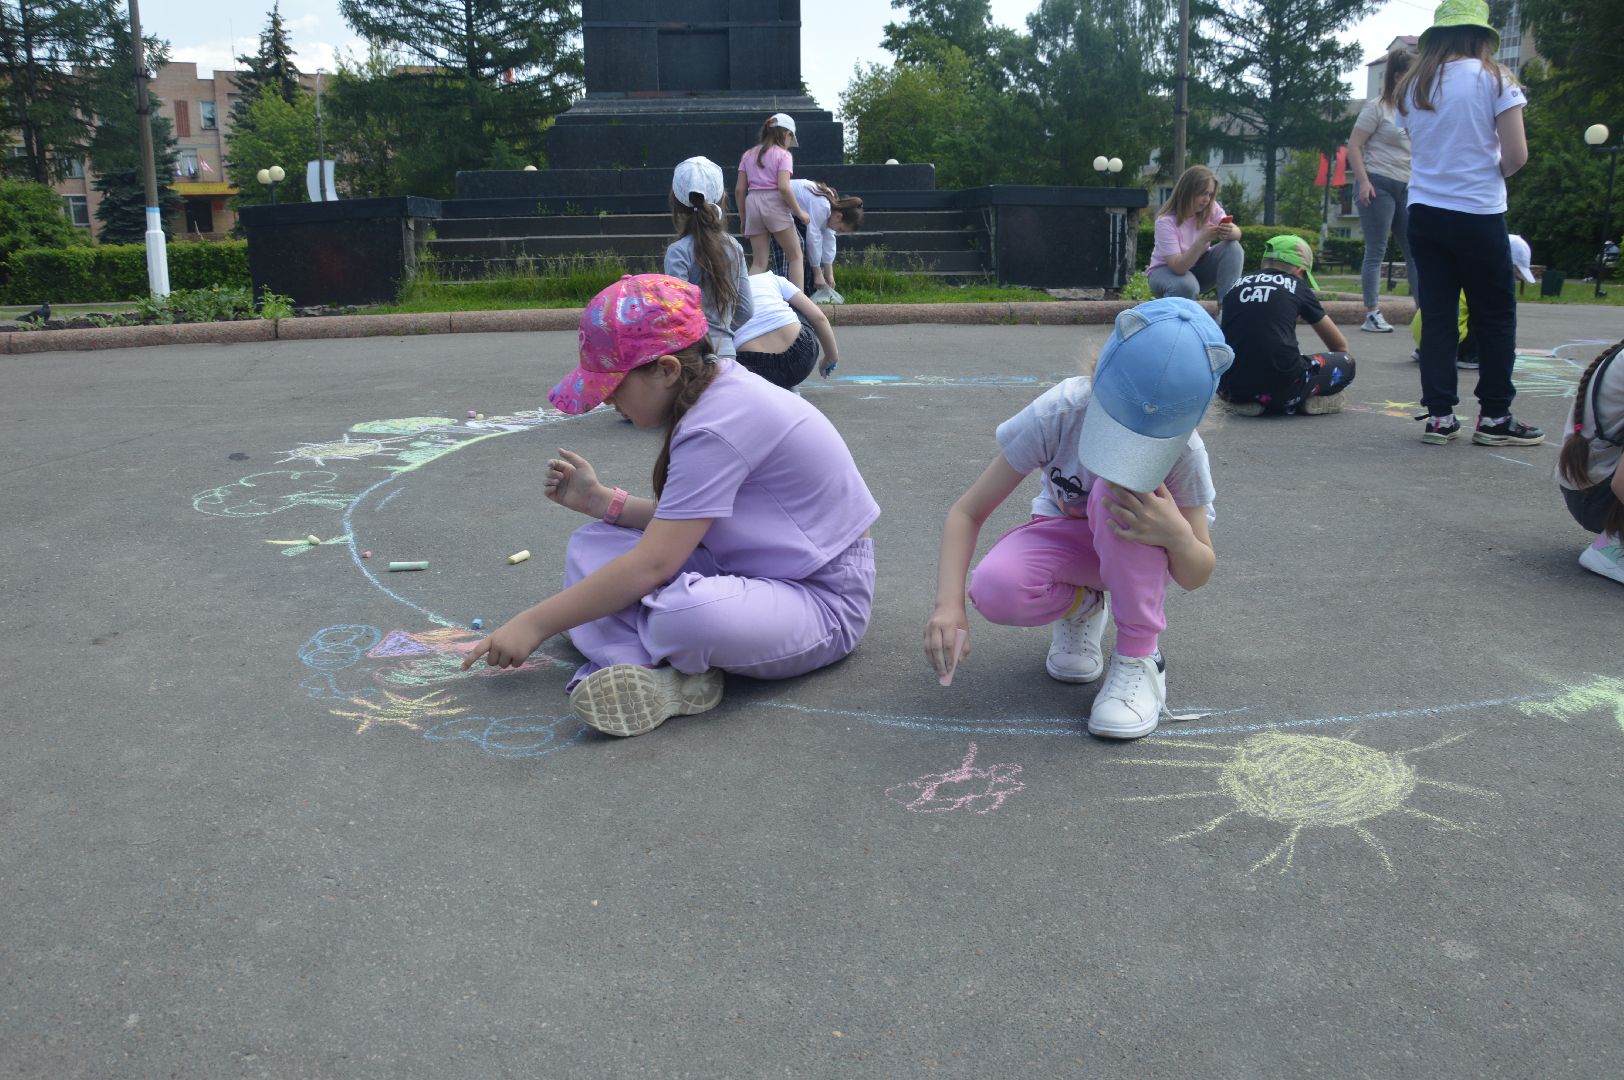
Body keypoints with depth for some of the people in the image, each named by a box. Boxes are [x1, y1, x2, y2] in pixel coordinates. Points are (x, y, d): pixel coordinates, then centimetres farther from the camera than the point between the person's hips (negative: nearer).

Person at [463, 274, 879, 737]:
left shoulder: (717, 429, -25)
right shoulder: (716, 386, 3)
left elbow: (652, 564, -24)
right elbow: (678, 524, 10)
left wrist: (533, 624, -17)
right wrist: (600, 500, 1)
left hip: (823, 602, -10)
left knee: (688, 613, -42)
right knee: (591, 544, 2)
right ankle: (652, 672, -21)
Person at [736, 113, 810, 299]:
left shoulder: (748, 155, 15)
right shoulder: (783, 154, 0)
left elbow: (739, 189, 10)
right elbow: (783, 187, -14)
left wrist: (743, 217, 17)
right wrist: (799, 212, -5)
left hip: (752, 203, 5)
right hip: (774, 204, -5)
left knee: (758, 262, 7)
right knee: (795, 257, 6)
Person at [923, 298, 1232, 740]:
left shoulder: (1184, 452, -27)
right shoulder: (1057, 414, -30)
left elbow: (1197, 576, -18)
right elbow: (967, 512, -24)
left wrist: (1178, 535, -43)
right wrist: (949, 603, -40)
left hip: (1138, 552, -1)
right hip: (1066, 537, 1)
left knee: (1117, 491, -38)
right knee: (995, 590, -34)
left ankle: (1140, 657, -20)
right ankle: (1081, 606, 3)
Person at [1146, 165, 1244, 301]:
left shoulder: (1210, 208, -10)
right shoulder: (1166, 221, -25)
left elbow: (1237, 233, -12)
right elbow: (1178, 267, -33)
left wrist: (1230, 232, -37)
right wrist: (1203, 239, -44)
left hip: (1198, 268, 5)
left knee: (1233, 248, -19)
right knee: (1186, 286, -39)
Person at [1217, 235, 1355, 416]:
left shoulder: (1236, 285, 19)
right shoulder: (1297, 287, 11)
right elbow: (1340, 344, 23)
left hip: (1232, 389, 2)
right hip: (1281, 388, -2)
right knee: (1346, 363, 20)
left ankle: (1246, 401, 9)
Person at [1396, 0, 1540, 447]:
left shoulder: (1412, 86, 7)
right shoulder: (1494, 79, -5)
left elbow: (1417, 147, 7)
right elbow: (1516, 155, -9)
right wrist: (1498, 171, 10)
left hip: (1425, 213, 4)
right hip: (1479, 213, -4)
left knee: (1437, 315, 7)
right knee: (1496, 316, 8)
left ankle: (1439, 415, 6)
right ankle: (1494, 417, 10)